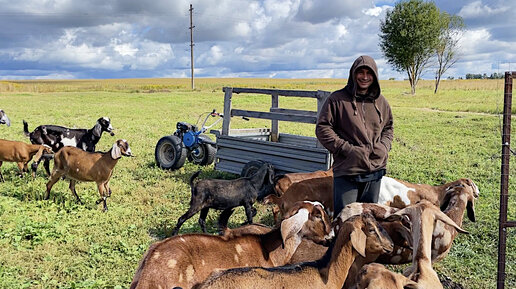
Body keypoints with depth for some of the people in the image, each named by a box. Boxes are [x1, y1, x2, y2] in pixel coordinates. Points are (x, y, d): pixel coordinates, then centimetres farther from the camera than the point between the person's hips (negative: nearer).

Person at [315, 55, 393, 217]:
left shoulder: (381, 102, 11)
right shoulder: (338, 99, -5)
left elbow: (388, 127, 23)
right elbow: (322, 128, -6)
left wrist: (384, 146, 2)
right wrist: (347, 149, -14)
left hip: (375, 170, 5)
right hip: (347, 171, -4)